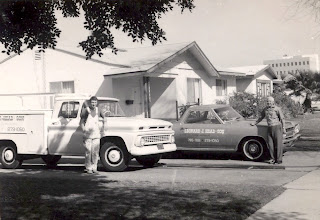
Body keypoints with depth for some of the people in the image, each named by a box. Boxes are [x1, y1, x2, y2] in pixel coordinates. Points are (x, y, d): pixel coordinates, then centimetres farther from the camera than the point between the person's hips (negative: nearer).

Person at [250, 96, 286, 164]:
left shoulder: (277, 109, -3)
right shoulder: (265, 109, 12)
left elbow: (282, 119, -3)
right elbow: (261, 117, 26)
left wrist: (283, 128, -7)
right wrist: (255, 123, 28)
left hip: (277, 127, -5)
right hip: (270, 128, 5)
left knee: (278, 144, -4)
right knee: (270, 144, 1)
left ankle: (279, 160, 1)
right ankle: (273, 159, 10)